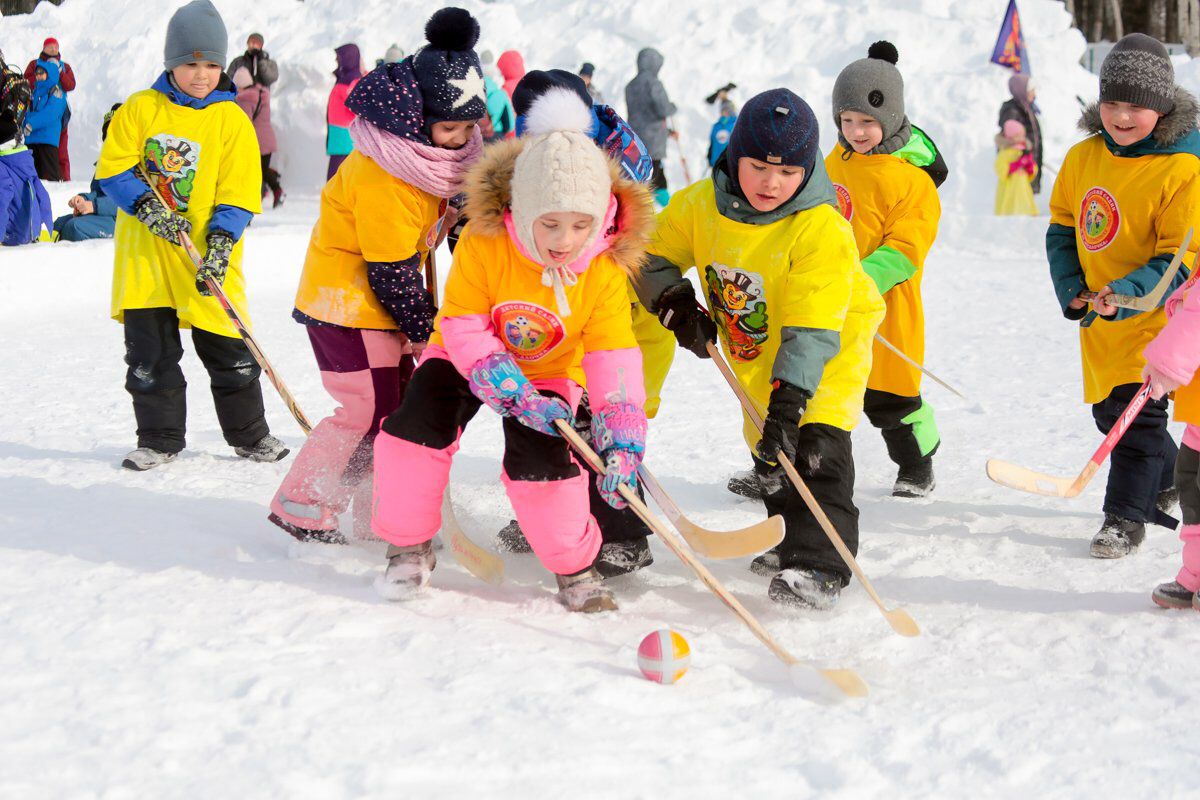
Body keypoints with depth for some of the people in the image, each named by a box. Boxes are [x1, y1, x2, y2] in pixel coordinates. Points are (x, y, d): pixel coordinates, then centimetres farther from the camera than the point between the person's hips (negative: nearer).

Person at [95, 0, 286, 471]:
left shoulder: (231, 118, -1)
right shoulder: (140, 109, 1)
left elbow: (238, 193, -4)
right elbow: (113, 170, 0)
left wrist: (220, 245, -17)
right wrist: (150, 209, -15)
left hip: (206, 255, -1)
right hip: (144, 254, 1)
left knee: (229, 352, 5)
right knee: (149, 352, 6)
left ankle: (249, 435, 22)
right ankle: (159, 439, 19)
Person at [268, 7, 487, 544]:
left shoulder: (436, 150, 1)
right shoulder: (380, 177, -28)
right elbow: (391, 272, -23)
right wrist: (426, 329, -12)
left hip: (381, 300, 9)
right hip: (348, 303, -9)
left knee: (402, 406, 10)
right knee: (370, 413, -8)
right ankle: (300, 508, 5)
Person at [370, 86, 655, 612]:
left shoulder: (605, 269, -23)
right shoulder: (483, 243, -27)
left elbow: (614, 355, -24)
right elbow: (464, 326, -23)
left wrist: (621, 441, -36)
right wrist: (513, 392, -34)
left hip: (550, 373, 0)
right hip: (468, 358, 0)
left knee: (542, 460, -21)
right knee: (418, 425, -21)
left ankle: (575, 567, 4)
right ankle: (409, 547, 0)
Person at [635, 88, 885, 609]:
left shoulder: (822, 228, -30)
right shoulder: (701, 205, -15)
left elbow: (811, 329, -34)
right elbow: (653, 257, 1)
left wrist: (790, 396, -43)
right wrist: (674, 301, -18)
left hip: (829, 351, -6)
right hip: (754, 356, 6)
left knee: (814, 445, -21)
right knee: (768, 446, 16)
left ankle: (818, 565, -22)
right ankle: (789, 539, 38)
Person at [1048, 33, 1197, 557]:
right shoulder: (1083, 158, 0)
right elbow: (1062, 223, 13)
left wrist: (1129, 293, -34)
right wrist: (1069, 285, 0)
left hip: (1156, 313, -7)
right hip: (1099, 312, 7)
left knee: (1135, 407, -8)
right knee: (1108, 410, 16)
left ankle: (1126, 517, 5)